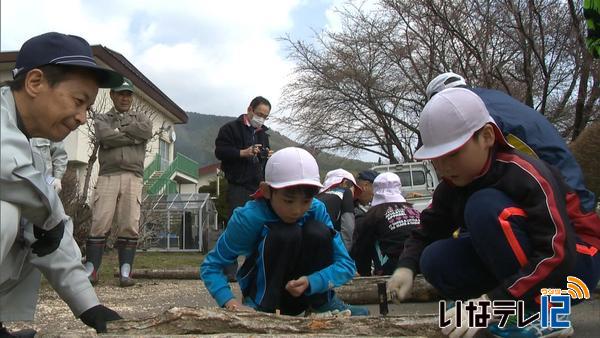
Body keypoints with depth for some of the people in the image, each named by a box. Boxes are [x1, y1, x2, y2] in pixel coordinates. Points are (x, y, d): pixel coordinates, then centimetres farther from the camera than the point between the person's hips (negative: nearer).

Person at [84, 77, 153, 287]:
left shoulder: (140, 118, 21)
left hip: (133, 177, 1)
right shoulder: (102, 119, 17)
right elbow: (106, 138, -6)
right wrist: (134, 137, -3)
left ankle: (125, 272, -2)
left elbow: (147, 131, -4)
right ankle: (91, 270, -1)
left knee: (130, 226, -5)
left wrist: (120, 129, 1)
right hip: (107, 176, 0)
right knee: (100, 224, -6)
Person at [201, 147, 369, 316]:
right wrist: (230, 301, -36)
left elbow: (346, 264, -17)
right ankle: (262, 307, -17)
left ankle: (323, 303, -7)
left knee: (317, 231, -25)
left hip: (303, 294, 3)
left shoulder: (316, 209, -17)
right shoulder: (249, 217, -25)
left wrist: (311, 282, -34)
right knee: (285, 234, -31)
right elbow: (211, 265, -18)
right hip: (265, 295, -3)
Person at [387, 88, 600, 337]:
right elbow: (427, 231, 1)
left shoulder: (525, 175, -27)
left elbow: (557, 256, -34)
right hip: (516, 268, 7)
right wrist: (406, 267, -21)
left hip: (574, 262, -7)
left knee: (485, 206, -30)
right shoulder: (452, 186, -5)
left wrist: (490, 303, -41)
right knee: (434, 260, -16)